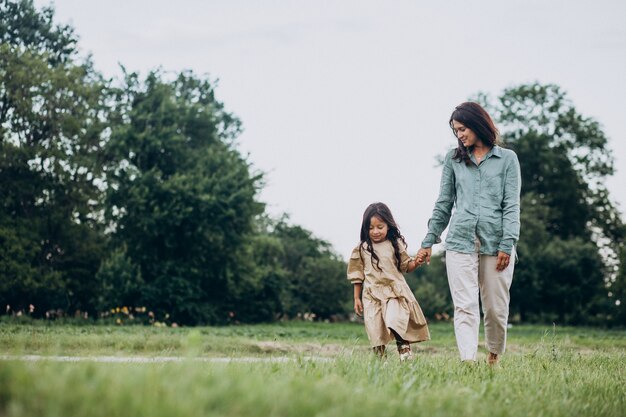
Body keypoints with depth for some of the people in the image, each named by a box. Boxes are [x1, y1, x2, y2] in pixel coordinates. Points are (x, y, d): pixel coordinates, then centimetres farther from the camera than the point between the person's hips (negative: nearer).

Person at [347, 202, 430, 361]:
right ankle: (379, 356, 9)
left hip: (394, 291, -2)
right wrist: (356, 298, 8)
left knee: (394, 321, -21)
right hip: (372, 293, 2)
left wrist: (416, 263, -14)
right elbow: (357, 275, 9)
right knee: (374, 327, -1)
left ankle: (404, 347, -4)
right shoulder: (362, 249, 3)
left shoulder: (395, 245, 2)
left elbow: (405, 266, 8)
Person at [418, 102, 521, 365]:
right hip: (460, 241, 1)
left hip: (495, 242, -1)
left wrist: (507, 244, -9)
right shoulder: (453, 160, 15)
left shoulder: (507, 158, 8)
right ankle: (468, 361, -14)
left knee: (496, 308, 4)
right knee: (464, 306, -8)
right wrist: (428, 241, 14)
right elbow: (443, 204, 17)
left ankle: (494, 356, 26)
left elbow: (511, 205, 1)